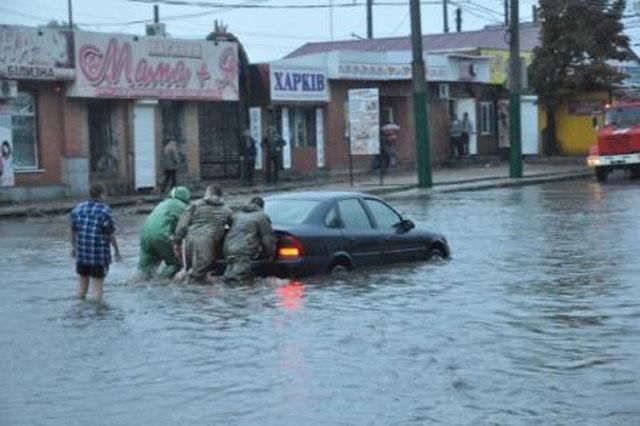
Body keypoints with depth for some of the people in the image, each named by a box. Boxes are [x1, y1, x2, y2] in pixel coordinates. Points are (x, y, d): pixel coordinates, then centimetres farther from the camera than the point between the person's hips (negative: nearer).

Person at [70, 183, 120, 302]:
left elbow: (73, 231, 10)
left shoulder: (78, 209, 2)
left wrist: (73, 247, 24)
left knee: (83, 285, 17)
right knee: (97, 287, 4)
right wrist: (117, 250, 2)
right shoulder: (104, 211, -13)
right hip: (100, 255, -4)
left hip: (82, 253, 4)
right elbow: (111, 234, -10)